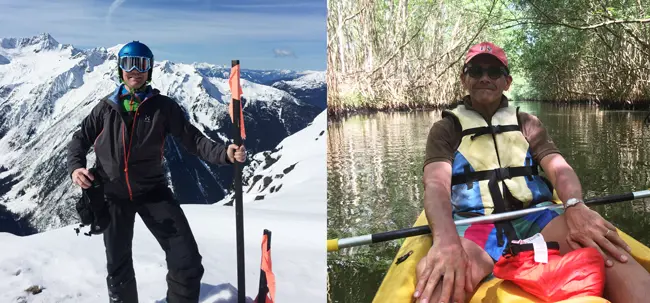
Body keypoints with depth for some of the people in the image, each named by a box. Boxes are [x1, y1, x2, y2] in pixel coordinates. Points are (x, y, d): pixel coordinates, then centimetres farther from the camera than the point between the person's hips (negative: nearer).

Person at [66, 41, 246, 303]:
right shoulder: (106, 108, 3)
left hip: (152, 191, -1)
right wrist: (75, 167, -7)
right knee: (118, 266, 15)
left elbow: (192, 138, -8)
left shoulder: (163, 107, -2)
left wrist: (224, 153, -25)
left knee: (187, 262, -11)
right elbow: (80, 139, 14)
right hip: (113, 195, 2)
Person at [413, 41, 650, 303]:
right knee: (436, 277, -40)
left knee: (600, 244, -30)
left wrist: (575, 207, -24)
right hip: (474, 227, -3)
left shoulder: (527, 124, 20)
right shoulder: (446, 129, 10)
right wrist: (446, 239, -32)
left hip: (534, 219, 3)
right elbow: (436, 184, -9)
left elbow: (558, 168, 2)